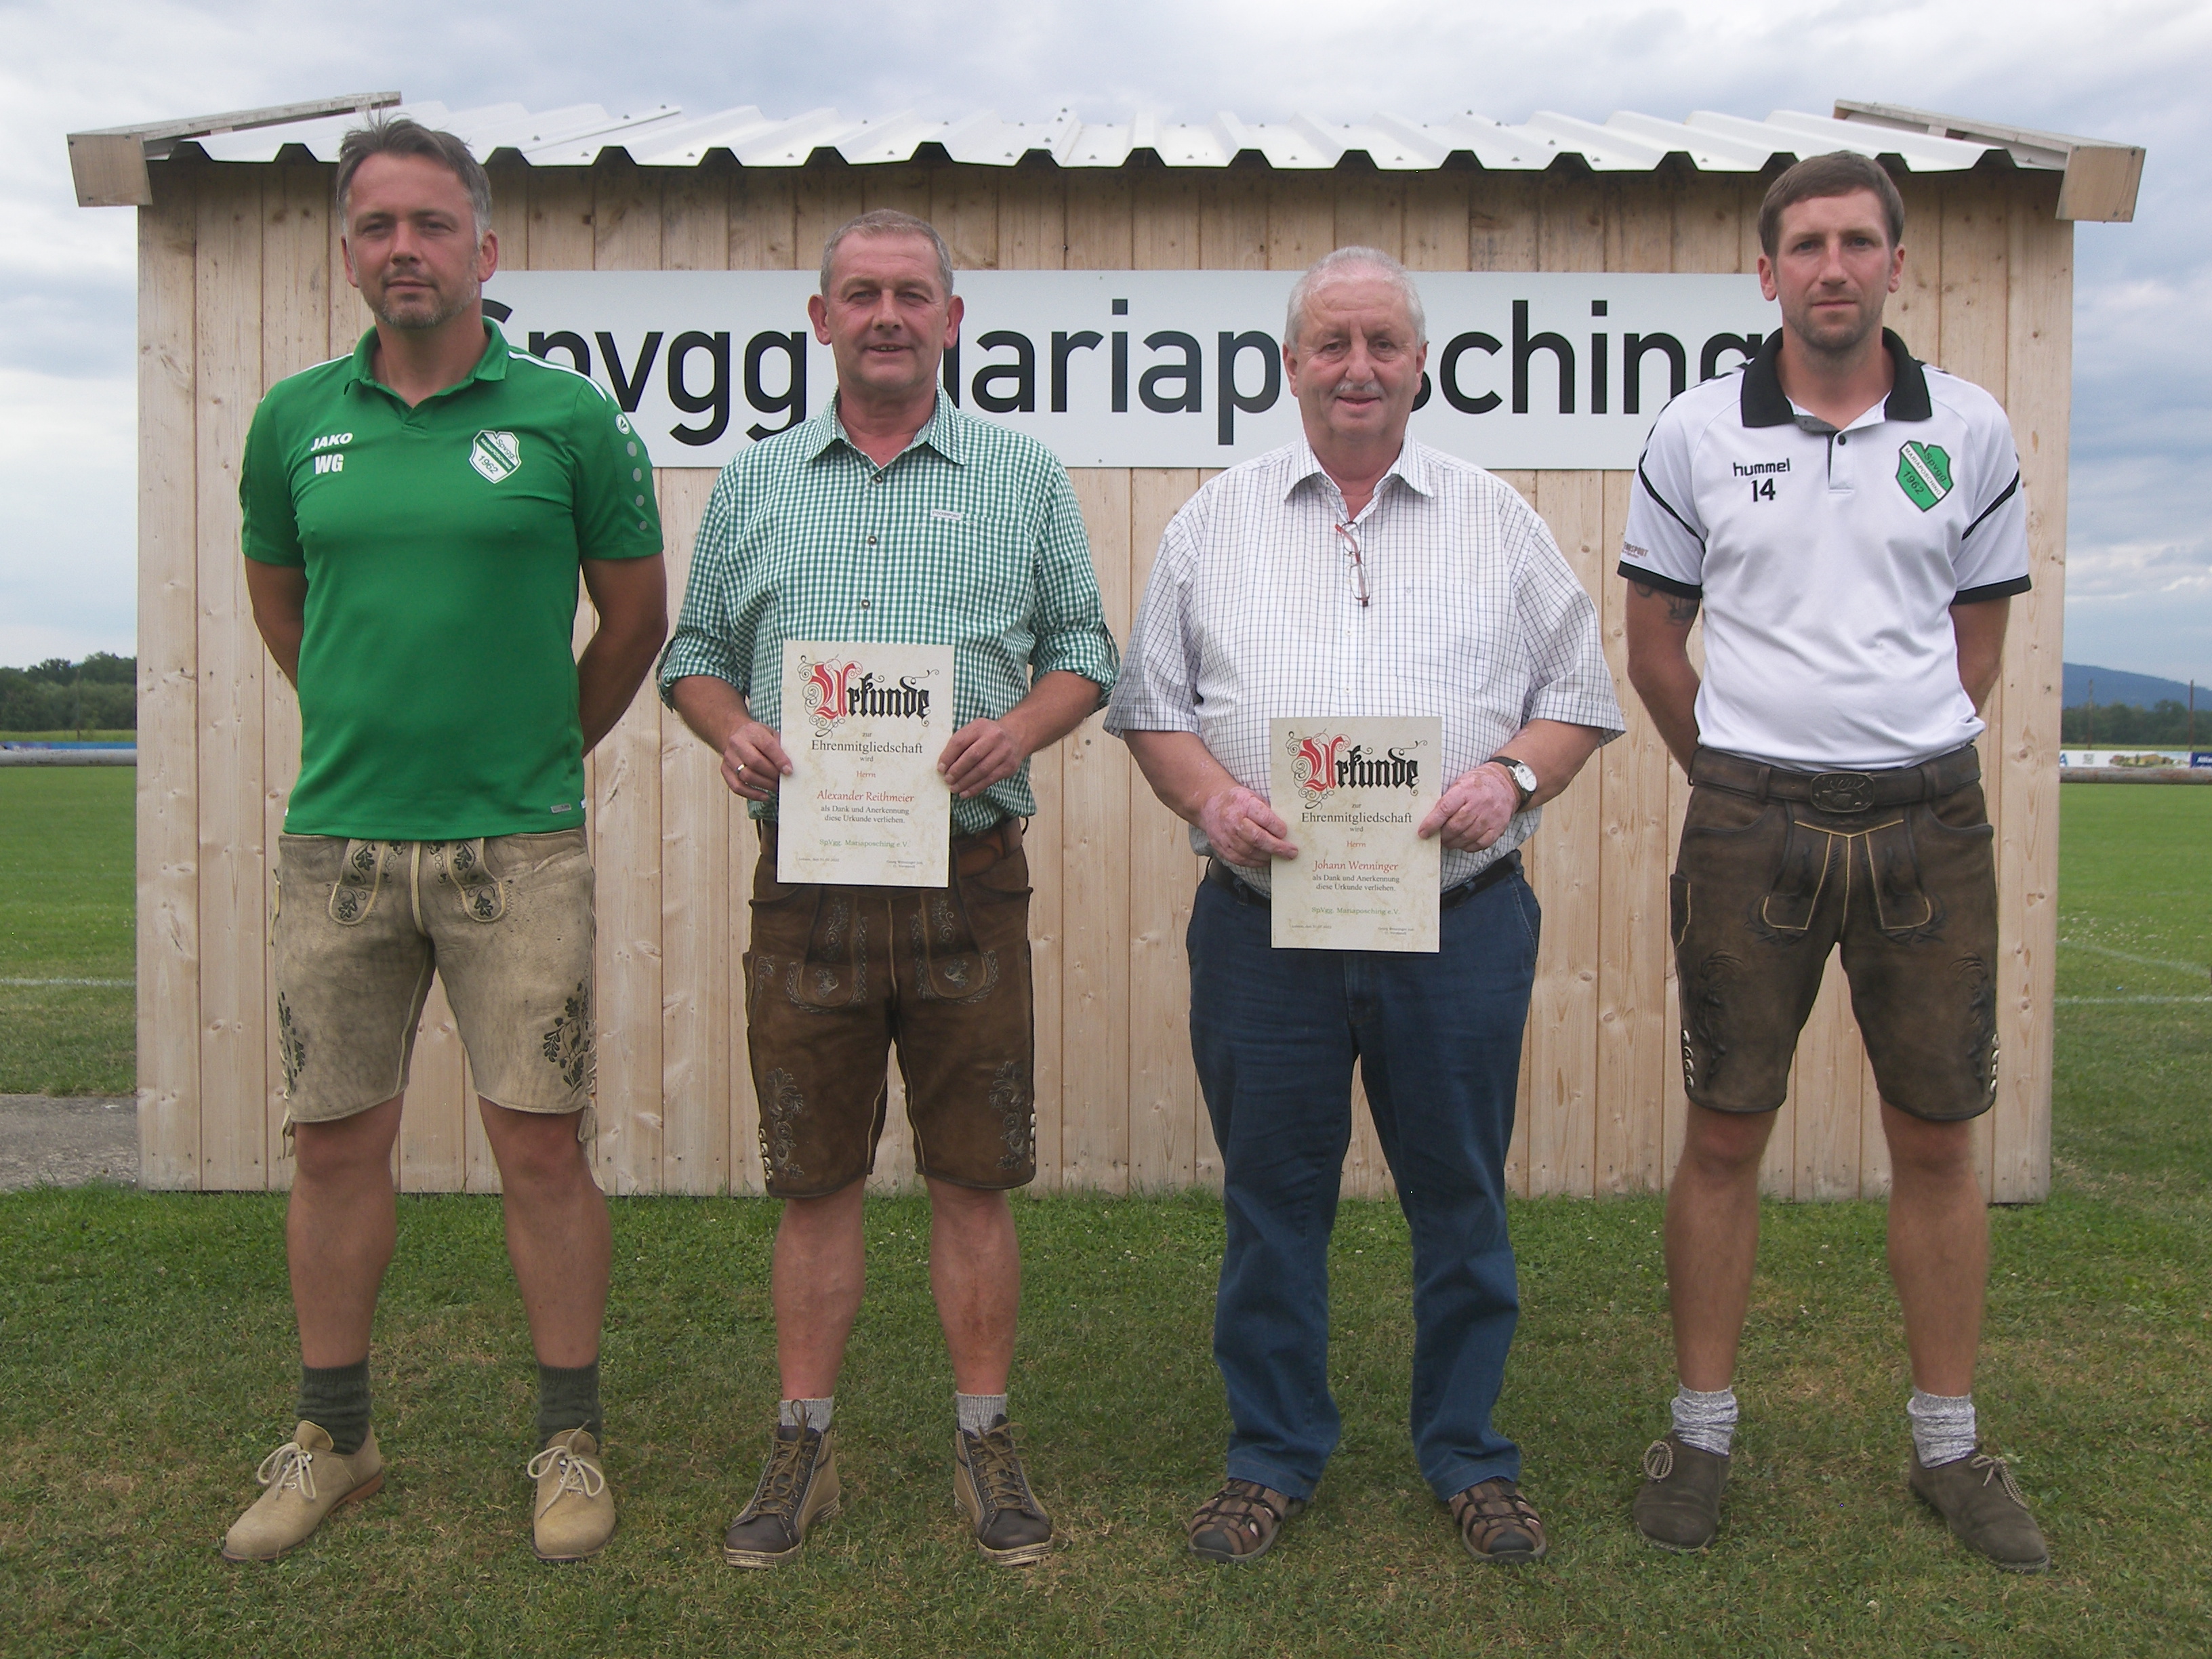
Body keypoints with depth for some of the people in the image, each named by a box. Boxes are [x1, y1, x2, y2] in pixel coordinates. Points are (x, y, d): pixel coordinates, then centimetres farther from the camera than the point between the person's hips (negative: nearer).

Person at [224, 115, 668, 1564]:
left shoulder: (567, 416, -2)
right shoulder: (295, 420, 7)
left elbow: (637, 616, 7)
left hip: (518, 846, -3)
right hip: (336, 843, 3)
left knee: (542, 1143, 1)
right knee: (336, 1143, 10)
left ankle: (572, 1441, 15)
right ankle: (331, 1439, 26)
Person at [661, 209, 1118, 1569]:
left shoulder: (1024, 479, 9)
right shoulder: (755, 483, 13)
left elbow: (1085, 653, 9)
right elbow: (695, 651, 15)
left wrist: (1019, 728, -11)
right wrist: (734, 729, -6)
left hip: (970, 877, -1)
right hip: (806, 876, 1)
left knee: (974, 1176, 6)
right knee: (814, 1178, 8)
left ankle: (986, 1442, 19)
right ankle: (805, 1447, 21)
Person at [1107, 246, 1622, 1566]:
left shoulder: (1498, 520, 9)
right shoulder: (1217, 521, 10)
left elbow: (1581, 697, 9)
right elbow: (1152, 702, 9)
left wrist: (1511, 776, -10)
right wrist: (1209, 794, -10)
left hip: (1461, 921, 0)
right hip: (1263, 924, 0)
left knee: (1461, 1196, 9)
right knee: (1273, 1198, 9)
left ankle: (1470, 1455, 27)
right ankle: (1275, 1455, 26)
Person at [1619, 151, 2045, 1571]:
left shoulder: (1970, 430, 6)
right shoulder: (1699, 432, 2)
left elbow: (1979, 638, 13)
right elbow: (1654, 641, 8)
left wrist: (1904, 761, 7)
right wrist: (1739, 776, 7)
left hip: (1930, 819, 2)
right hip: (1752, 819, -1)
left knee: (1939, 1137, 9)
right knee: (1726, 1132, 4)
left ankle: (1949, 1443, 24)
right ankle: (1703, 1430, 19)